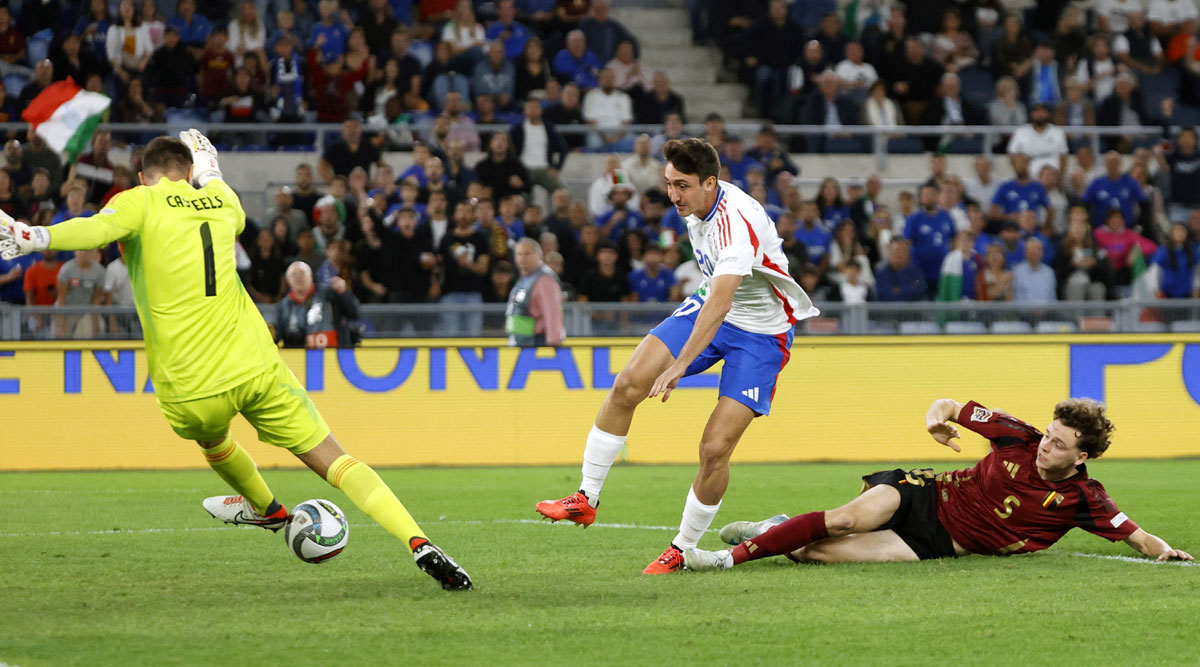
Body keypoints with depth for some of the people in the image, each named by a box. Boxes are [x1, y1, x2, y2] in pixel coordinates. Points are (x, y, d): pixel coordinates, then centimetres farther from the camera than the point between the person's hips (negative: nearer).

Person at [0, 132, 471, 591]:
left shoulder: (139, 203, -1)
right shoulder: (219, 199, 12)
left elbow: (97, 229, -25)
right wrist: (209, 173, 57)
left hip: (189, 389, -2)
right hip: (256, 369, 2)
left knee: (210, 438, 34)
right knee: (335, 462, 1)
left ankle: (267, 508, 58)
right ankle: (419, 545, -15)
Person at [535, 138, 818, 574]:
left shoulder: (737, 222, -32)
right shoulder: (694, 207, -5)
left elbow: (720, 303, -44)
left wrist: (680, 365, -51)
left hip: (761, 333, -7)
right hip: (709, 308, 7)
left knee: (715, 449, -15)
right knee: (628, 384, -10)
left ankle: (683, 550, 4)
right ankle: (586, 499, -1)